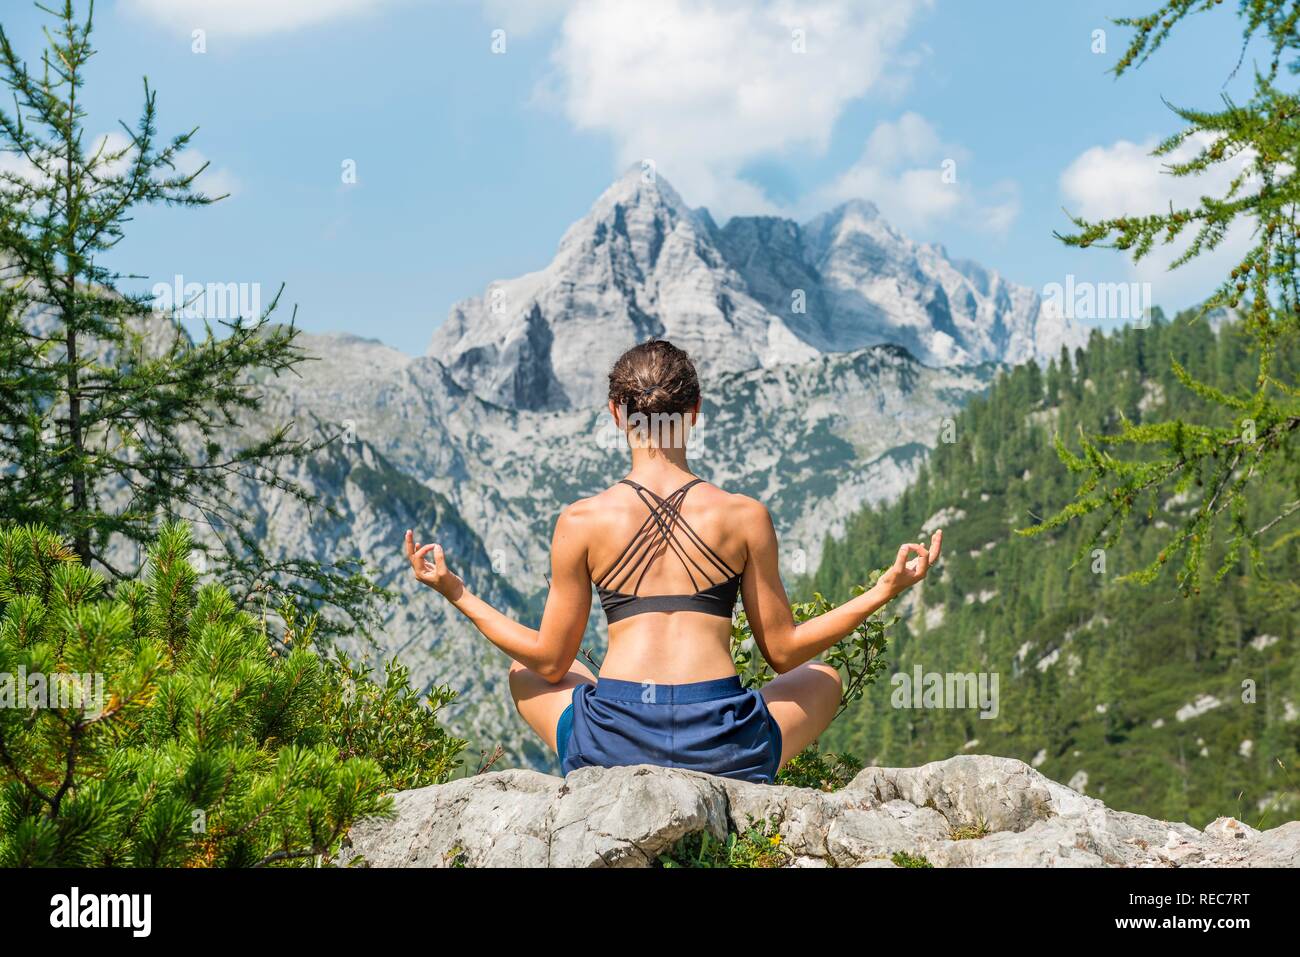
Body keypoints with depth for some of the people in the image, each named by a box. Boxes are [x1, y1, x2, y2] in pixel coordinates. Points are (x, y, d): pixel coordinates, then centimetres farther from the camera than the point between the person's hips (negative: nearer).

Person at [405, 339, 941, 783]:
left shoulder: (580, 522, 0)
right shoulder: (745, 516, 0)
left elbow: (551, 660, 6)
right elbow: (784, 652, 7)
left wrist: (456, 594, 18)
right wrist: (886, 590, 16)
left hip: (612, 745, 0)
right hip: (724, 747, 0)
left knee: (524, 675, 34)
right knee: (825, 680, 32)